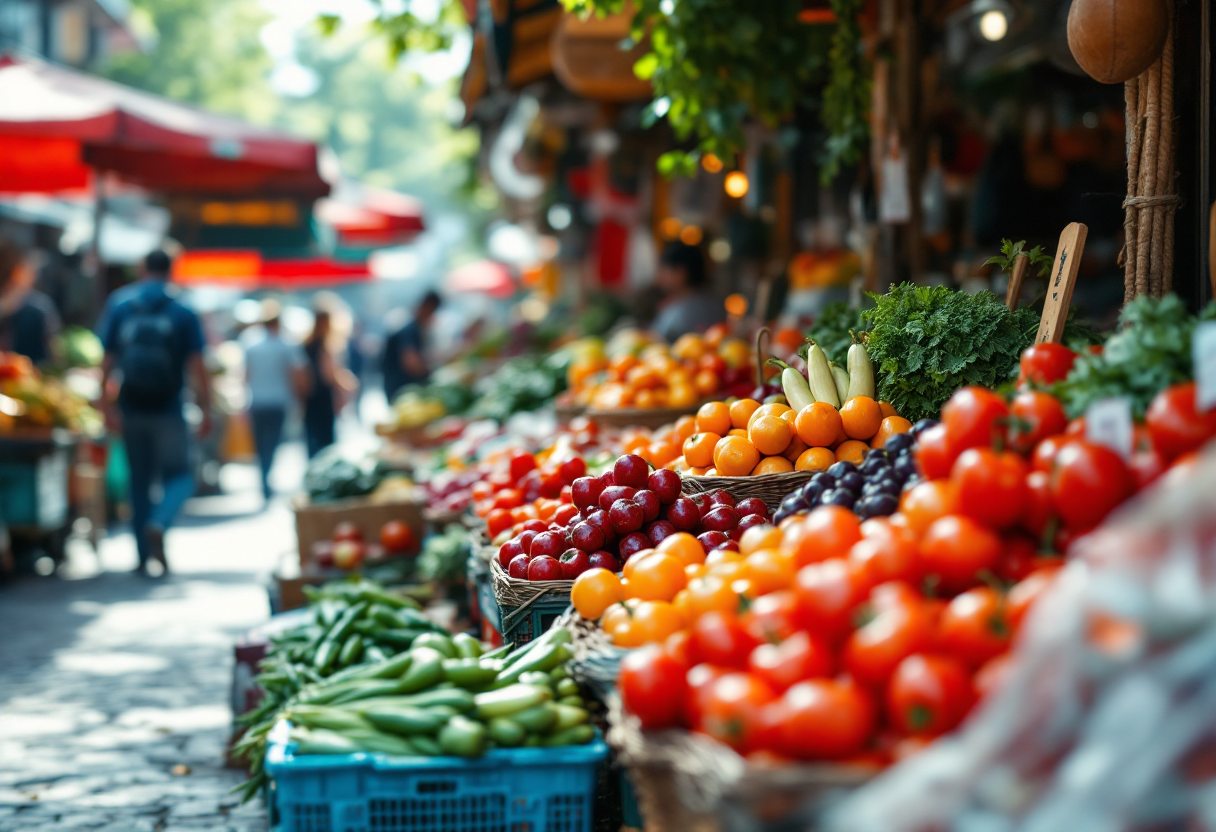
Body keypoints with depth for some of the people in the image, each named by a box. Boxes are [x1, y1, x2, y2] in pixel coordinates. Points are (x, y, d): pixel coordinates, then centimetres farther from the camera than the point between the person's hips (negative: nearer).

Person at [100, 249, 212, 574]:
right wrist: (206, 411, -3)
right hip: (168, 411, -3)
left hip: (132, 411, 3)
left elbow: (107, 364, 1)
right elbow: (197, 367, -7)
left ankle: (145, 556, 12)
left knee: (139, 481, 12)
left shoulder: (120, 311, 3)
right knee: (179, 477, 6)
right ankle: (158, 524, -23)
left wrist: (108, 407, 5)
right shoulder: (184, 314, -3)